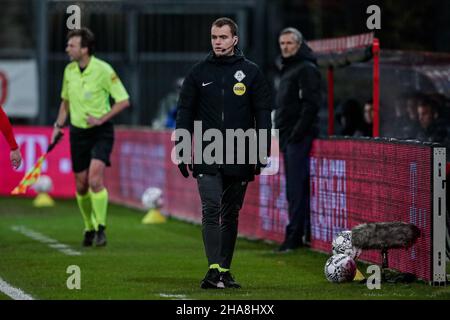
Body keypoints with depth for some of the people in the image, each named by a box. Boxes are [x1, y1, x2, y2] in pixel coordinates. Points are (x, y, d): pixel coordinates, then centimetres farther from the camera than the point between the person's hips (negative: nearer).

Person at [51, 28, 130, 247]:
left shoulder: (103, 70, -14)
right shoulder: (69, 70, 4)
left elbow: (124, 100, -11)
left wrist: (101, 119, -17)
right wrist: (59, 125, 9)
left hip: (101, 131, -5)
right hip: (78, 131, 5)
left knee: (95, 179, -20)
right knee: (81, 185, 5)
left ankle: (101, 228, -10)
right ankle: (89, 228, 23)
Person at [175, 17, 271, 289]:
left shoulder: (251, 72, 5)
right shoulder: (199, 73, 7)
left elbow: (263, 113, 5)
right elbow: (185, 113, 9)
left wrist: (263, 151, -3)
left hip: (240, 158, 1)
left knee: (231, 215, 8)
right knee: (211, 210, -13)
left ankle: (224, 271, 15)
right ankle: (213, 269, -18)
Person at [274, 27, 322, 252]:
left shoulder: (307, 69, -9)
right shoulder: (288, 69, 21)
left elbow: (311, 104, -18)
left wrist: (298, 132, -21)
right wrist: (282, 132, 17)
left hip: (299, 137, -10)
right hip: (288, 137, 10)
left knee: (297, 187, -12)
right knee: (293, 188, 11)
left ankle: (295, 235, -13)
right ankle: (304, 233, 15)